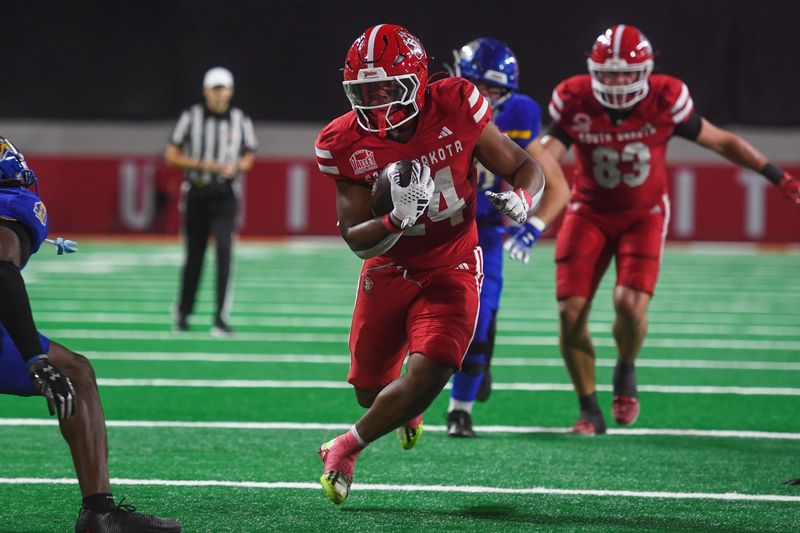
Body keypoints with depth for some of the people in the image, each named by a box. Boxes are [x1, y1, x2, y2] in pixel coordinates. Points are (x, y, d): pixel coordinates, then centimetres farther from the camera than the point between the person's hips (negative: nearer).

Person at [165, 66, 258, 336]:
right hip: (196, 193, 0)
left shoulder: (241, 121, 3)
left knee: (224, 251, -15)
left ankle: (220, 319, -16)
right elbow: (172, 156, -1)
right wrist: (203, 164, -14)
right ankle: (182, 312, 28)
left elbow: (248, 158, 13)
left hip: (225, 195, 0)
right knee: (194, 255, 8)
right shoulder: (191, 117, -2)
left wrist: (235, 167, -10)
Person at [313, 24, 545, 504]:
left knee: (426, 378, -21)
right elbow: (357, 239, -11)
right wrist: (396, 220, -32)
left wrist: (520, 202, -30)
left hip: (450, 272, -2)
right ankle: (407, 406, 50)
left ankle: (347, 449, 5)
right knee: (371, 392, 10)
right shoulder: (347, 144, -14)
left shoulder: (455, 109, -17)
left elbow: (526, 168, -7)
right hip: (389, 271, 2)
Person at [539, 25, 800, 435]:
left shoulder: (665, 100, -17)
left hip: (643, 213, -1)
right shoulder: (575, 102, -17)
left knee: (630, 304, -21)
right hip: (590, 212, 1)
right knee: (571, 311, -10)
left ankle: (625, 372, 14)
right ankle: (589, 412, 7)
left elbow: (721, 141, -5)